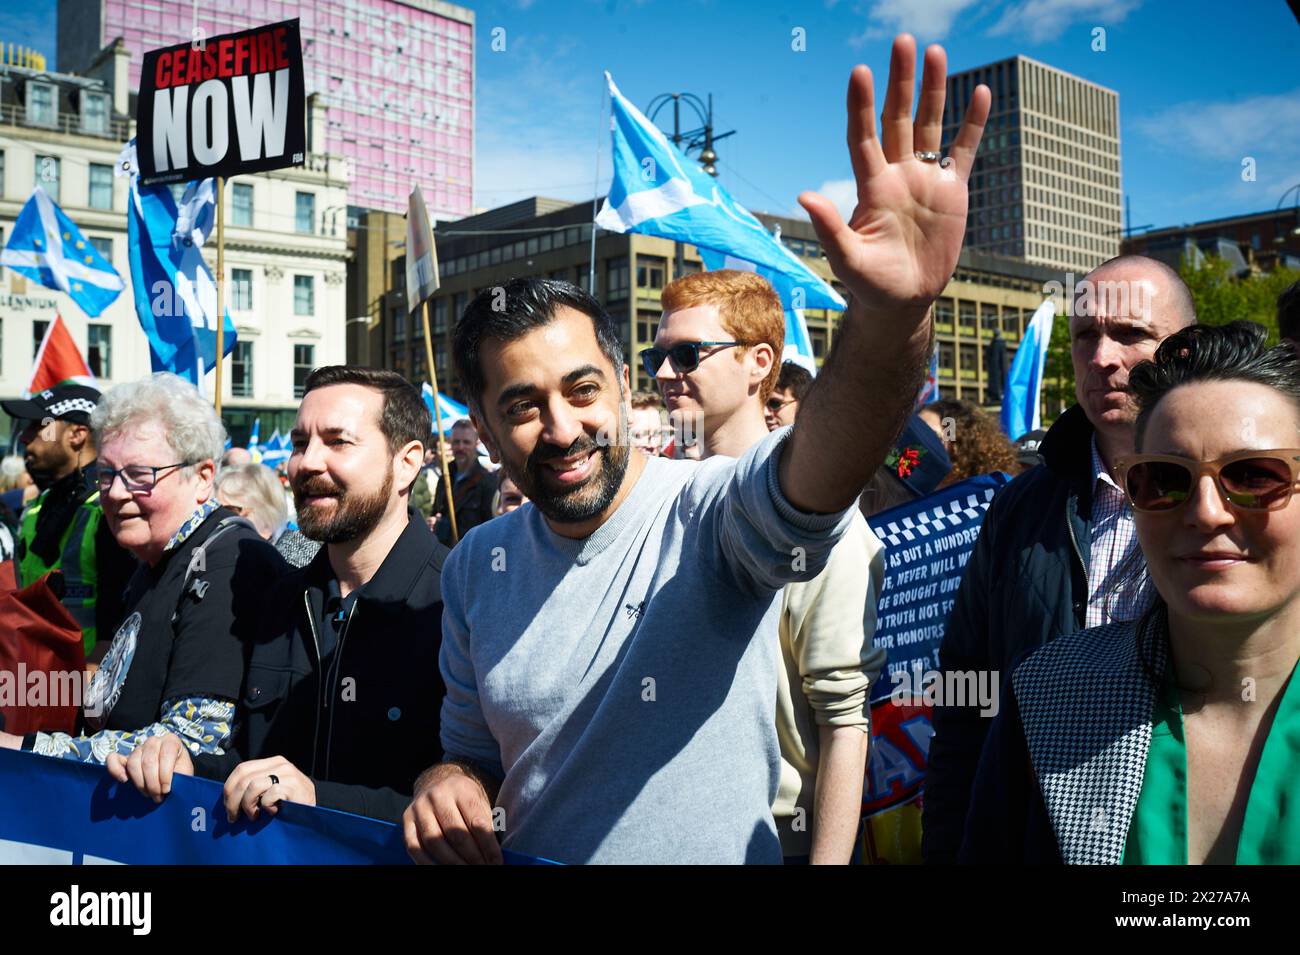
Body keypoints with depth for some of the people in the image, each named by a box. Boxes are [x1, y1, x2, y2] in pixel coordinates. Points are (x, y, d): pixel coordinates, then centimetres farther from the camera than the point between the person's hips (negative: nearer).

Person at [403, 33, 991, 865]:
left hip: (722, 851, -3)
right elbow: (473, 746, 7)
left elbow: (814, 473, -44)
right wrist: (449, 784, -15)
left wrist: (894, 312, -61)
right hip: (525, 856, 4)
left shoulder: (711, 512, -21)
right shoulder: (476, 566, -6)